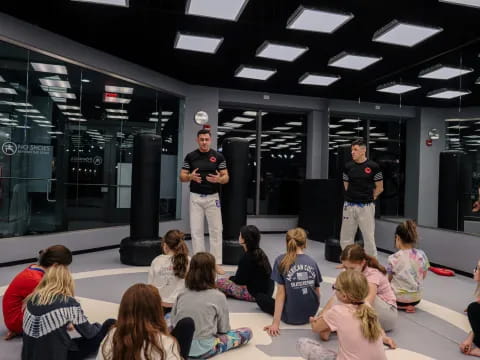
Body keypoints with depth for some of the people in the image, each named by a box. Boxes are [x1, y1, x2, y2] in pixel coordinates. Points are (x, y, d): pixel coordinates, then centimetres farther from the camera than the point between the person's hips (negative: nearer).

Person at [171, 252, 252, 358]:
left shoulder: (181, 294, -2)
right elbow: (224, 328, -3)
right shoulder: (218, 296, -14)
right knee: (247, 332, 6)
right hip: (203, 349, -4)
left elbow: (173, 322, 5)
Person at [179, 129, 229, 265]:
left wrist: (219, 179, -21)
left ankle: (216, 262, 10)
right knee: (196, 230, 4)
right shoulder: (190, 156, 2)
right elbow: (182, 177, 3)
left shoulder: (218, 156, 0)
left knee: (216, 230, 1)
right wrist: (190, 177, -18)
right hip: (196, 197, 1)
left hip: (213, 197, -1)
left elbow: (226, 177, 1)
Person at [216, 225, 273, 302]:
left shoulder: (247, 258, -20)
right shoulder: (260, 253, 6)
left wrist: (230, 278, 5)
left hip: (255, 294, -9)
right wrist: (233, 278, 11)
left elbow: (240, 280, -13)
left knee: (219, 282, -10)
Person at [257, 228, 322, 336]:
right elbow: (317, 292, 5)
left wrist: (276, 323, -12)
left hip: (291, 317, -5)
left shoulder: (281, 261, -12)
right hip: (311, 314, 5)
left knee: (259, 295, 16)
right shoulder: (312, 262, -2)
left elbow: (281, 293, -15)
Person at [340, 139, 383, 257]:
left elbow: (379, 188, 2)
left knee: (369, 237, -1)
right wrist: (352, 196, 8)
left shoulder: (373, 166, -4)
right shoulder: (348, 166, 6)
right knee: (345, 238, 10)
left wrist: (369, 198, 3)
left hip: (366, 206, -4)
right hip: (349, 205, 4)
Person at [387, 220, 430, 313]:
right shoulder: (421, 255, -11)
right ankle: (409, 305, 15)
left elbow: (389, 279, -6)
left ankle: (402, 306, 7)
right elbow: (423, 276, 4)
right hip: (416, 298, 6)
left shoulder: (393, 258, -20)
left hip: (399, 298, -6)